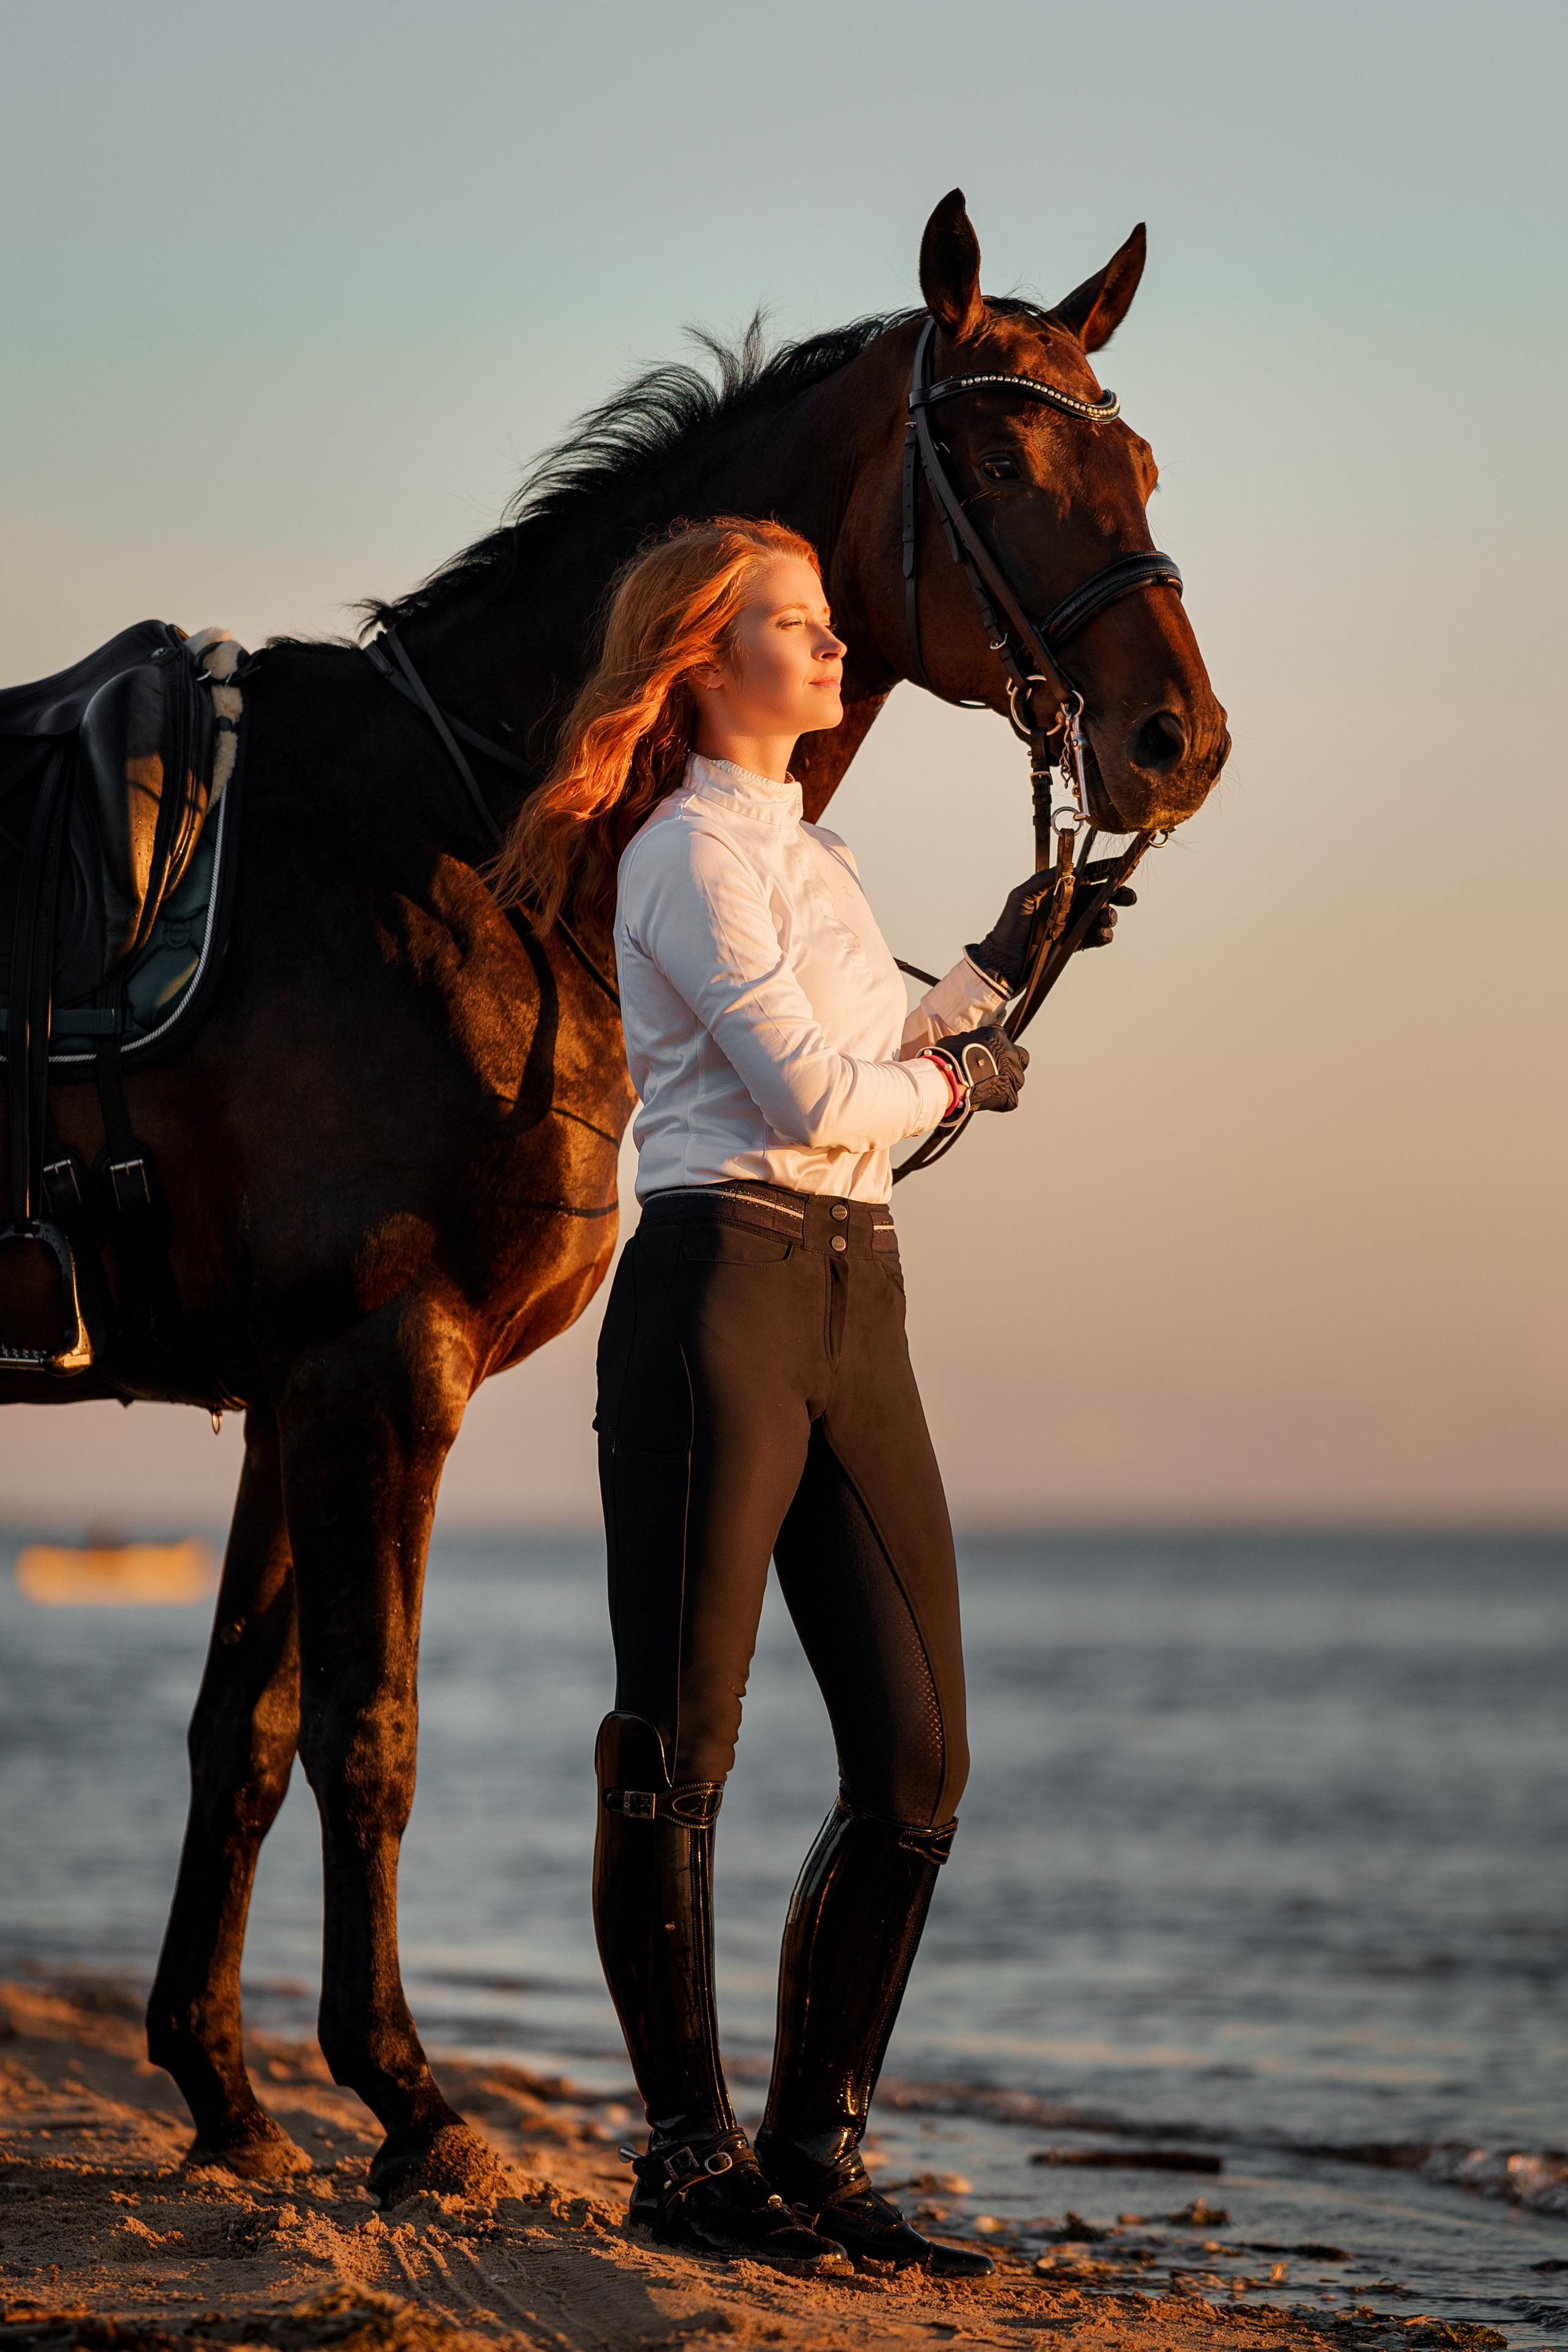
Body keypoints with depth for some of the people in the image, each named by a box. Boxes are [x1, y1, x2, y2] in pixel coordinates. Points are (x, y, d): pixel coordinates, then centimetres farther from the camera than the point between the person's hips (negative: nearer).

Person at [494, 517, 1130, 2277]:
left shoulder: (806, 849, 22)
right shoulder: (690, 848, -7)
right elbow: (817, 1096, -15)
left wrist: (994, 972, 21)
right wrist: (950, 1076, 3)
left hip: (857, 1302, 9)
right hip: (721, 1290, -9)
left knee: (918, 1762, 5)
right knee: (679, 1747, -2)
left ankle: (815, 2147, 13)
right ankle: (688, 2154, 6)